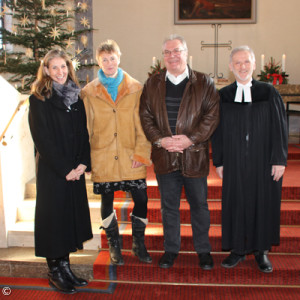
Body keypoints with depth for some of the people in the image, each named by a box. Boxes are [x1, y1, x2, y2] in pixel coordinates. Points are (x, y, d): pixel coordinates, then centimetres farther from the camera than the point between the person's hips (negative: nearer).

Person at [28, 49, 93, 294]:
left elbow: (83, 133, 8)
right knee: (54, 217, 2)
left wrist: (83, 164, -5)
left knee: (72, 216, 10)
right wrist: (64, 169, -13)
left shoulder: (76, 98, 10)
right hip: (51, 171, -5)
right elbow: (42, 139, -11)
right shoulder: (39, 99, -6)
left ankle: (65, 267, 24)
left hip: (75, 170, 5)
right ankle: (55, 271, 17)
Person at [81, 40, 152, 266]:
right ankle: (114, 246, 28)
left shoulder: (136, 89, 5)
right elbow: (87, 128, 7)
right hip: (102, 158, 0)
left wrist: (141, 153, -6)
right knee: (107, 202, 9)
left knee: (141, 199, 0)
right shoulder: (89, 92, 5)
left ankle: (139, 244, 23)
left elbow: (142, 125, 2)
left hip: (130, 157, 0)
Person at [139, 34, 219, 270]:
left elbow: (213, 115, -5)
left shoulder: (204, 82, 1)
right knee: (169, 206, 13)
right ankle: (171, 249, 30)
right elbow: (145, 116, 3)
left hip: (194, 155, -1)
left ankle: (203, 250, 29)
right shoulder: (152, 84, 8)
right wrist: (160, 140, -11)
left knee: (199, 205, 10)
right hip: (164, 157, 2)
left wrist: (191, 138, -15)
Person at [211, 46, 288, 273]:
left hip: (263, 161, 0)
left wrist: (279, 160, -7)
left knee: (263, 203, 8)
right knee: (236, 203, 7)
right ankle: (238, 249, 23)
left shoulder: (269, 93, 0)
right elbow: (218, 131, 5)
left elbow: (279, 128, -1)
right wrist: (218, 161, 1)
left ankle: (261, 250, 25)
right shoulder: (223, 96, 3)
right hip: (234, 163, 1)